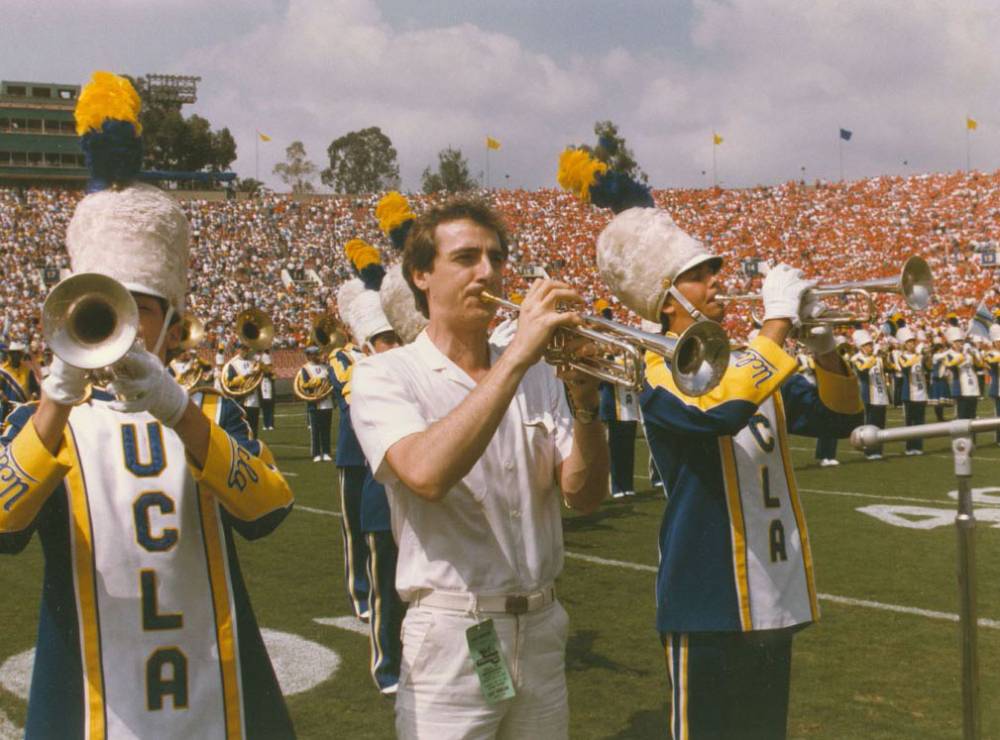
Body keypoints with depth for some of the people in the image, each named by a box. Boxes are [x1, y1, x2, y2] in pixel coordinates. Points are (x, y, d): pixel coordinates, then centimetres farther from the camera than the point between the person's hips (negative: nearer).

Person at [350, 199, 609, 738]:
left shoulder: (537, 374, 6)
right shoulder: (384, 376, -7)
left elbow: (584, 495, 0)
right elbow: (428, 474, -27)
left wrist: (584, 402, -16)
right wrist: (517, 355, -27)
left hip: (541, 631, 5)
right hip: (453, 636, -5)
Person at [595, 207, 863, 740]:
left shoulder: (754, 363, 13)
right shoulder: (664, 380, -12)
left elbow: (839, 418, 11)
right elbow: (723, 410, -33)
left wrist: (823, 350, -7)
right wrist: (777, 321, -25)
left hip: (774, 593, 8)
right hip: (708, 596, -7)